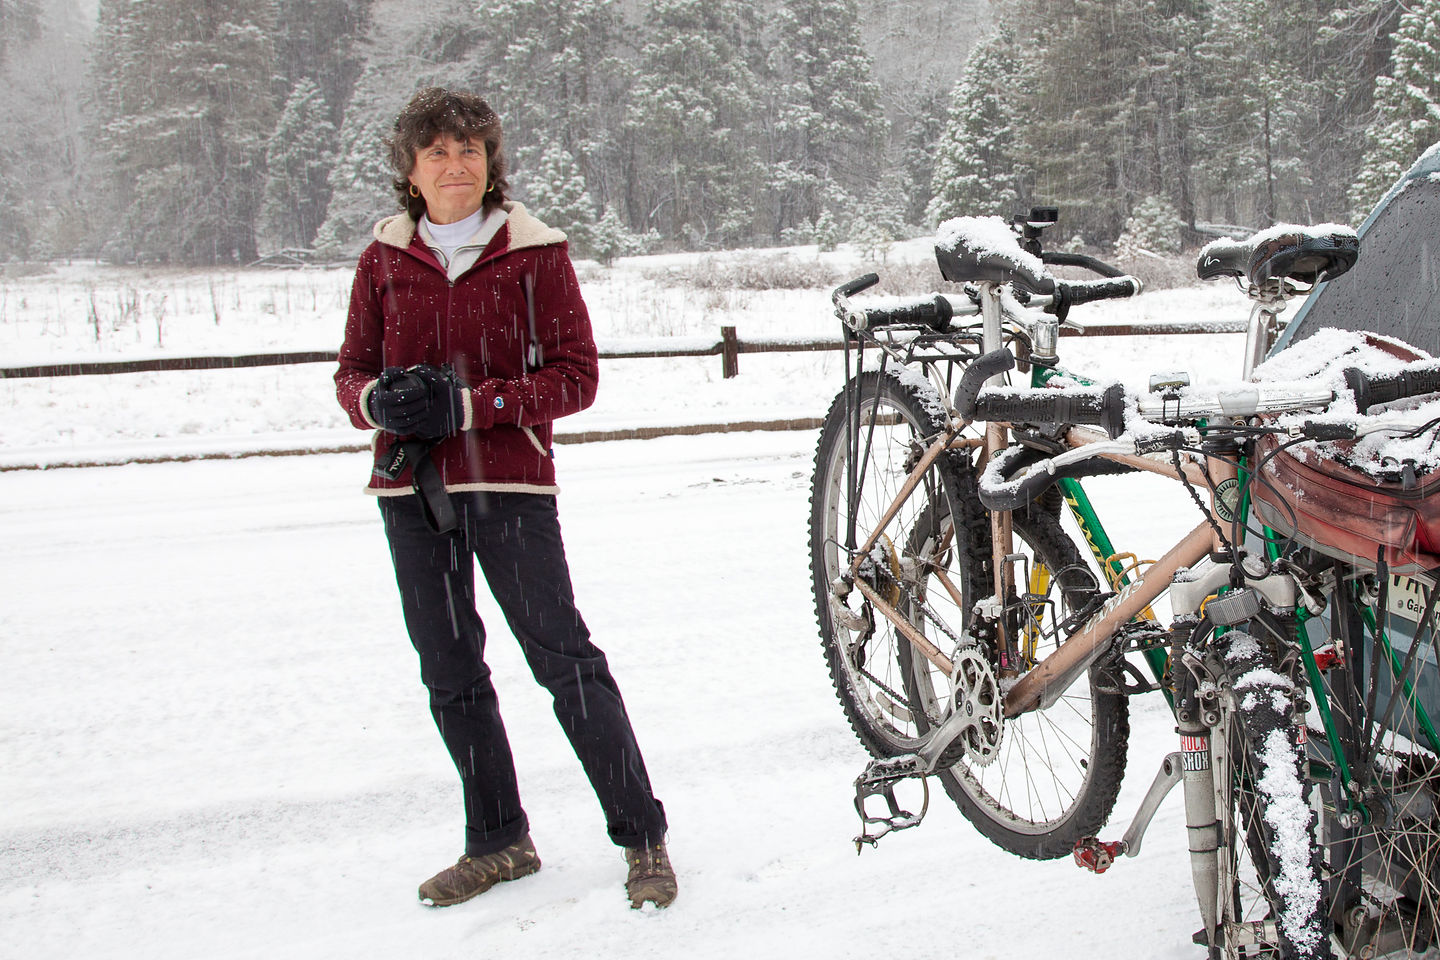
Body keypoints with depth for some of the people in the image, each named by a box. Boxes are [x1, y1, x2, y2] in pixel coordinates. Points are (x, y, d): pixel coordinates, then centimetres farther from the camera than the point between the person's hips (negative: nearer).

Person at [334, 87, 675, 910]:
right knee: (451, 677, 10)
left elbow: (576, 375, -4)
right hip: (412, 488, 4)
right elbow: (353, 372, 13)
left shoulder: (534, 253, -1)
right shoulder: (386, 260, 9)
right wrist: (379, 399, -11)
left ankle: (644, 839, 5)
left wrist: (472, 404, -16)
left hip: (508, 481, -4)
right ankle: (499, 842, 24)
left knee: (565, 658, -6)